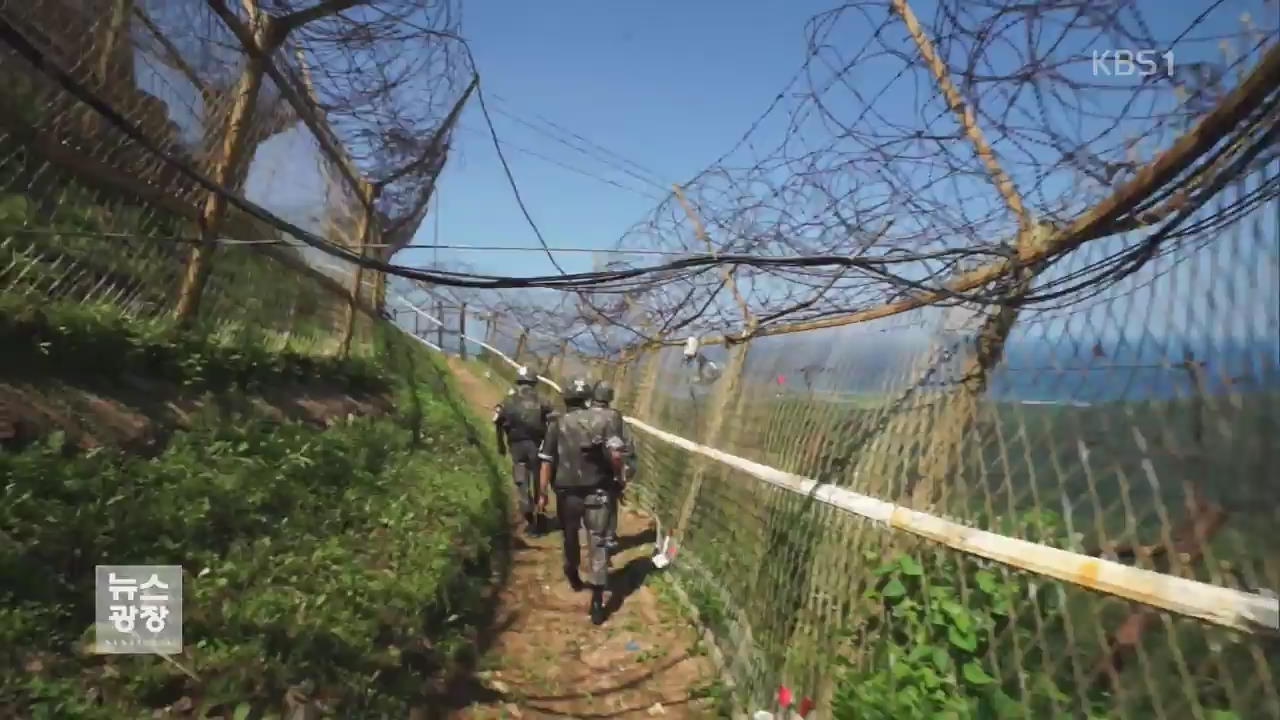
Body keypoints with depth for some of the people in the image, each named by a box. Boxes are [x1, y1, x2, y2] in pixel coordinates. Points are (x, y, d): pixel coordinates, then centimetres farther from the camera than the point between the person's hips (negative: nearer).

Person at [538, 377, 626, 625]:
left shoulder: (557, 425, -3)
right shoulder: (602, 419, -3)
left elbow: (546, 463, -5)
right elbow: (616, 455, -11)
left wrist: (543, 494, 4)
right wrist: (617, 477, 6)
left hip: (567, 493, 1)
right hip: (596, 493, -1)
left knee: (571, 538, 23)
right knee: (597, 544, 3)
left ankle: (574, 578, 45)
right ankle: (597, 602, 0)